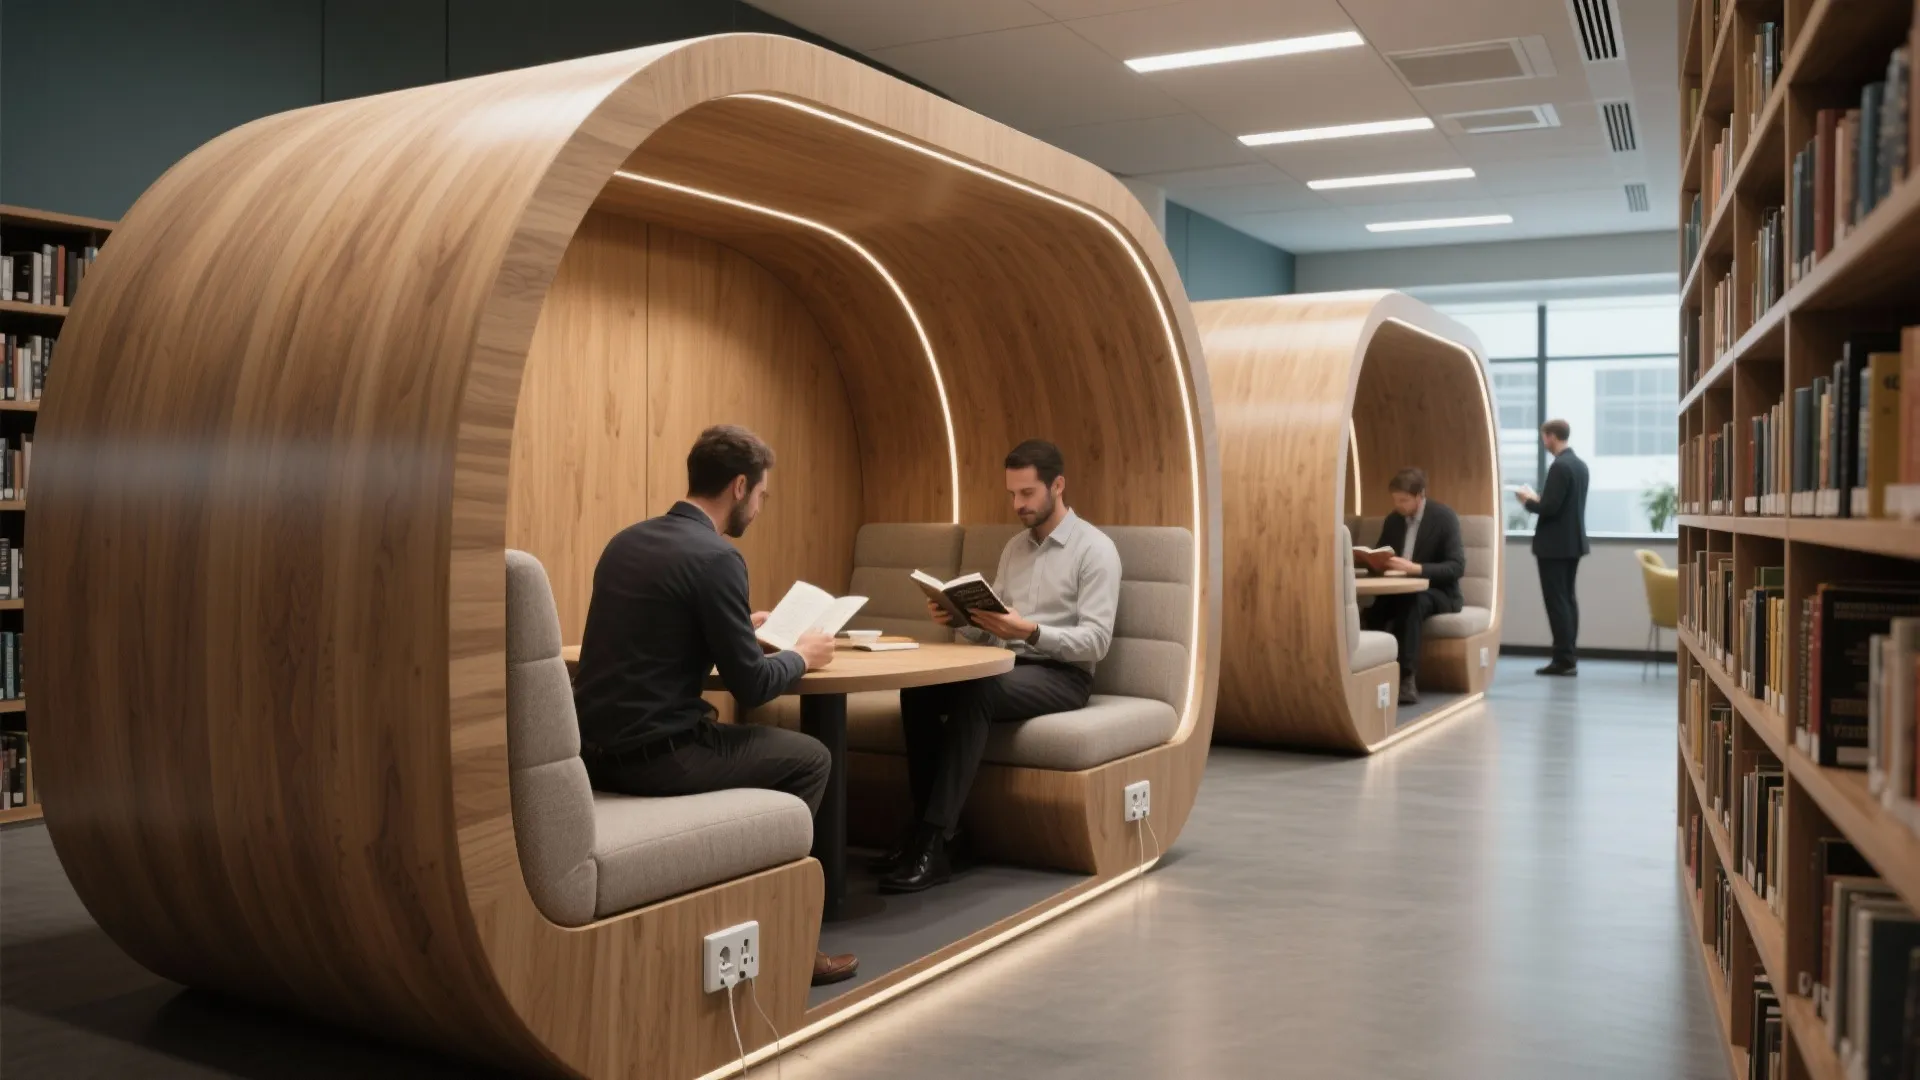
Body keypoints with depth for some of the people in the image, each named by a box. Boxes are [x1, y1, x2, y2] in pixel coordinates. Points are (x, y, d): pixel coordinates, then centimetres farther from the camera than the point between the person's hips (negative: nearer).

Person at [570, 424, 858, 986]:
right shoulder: (716, 556, -15)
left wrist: (739, 625, 30)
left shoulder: (627, 540, 10)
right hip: (652, 754, -9)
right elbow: (752, 686, -13)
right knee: (809, 759, 9)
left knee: (750, 740, 28)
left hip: (596, 746, 9)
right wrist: (802, 655, 7)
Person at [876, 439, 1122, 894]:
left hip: (1062, 675, -7)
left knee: (974, 694, -35)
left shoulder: (1095, 549, -6)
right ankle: (926, 832, -18)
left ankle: (932, 845, -34)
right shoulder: (1014, 547, 18)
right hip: (1007, 667, 7)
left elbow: (1096, 641, -15)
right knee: (917, 690, -20)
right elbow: (988, 629, 14)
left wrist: (1030, 631, -29)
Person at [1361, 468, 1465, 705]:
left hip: (1438, 593, -4)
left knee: (1411, 601, -39)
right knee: (1372, 607, -31)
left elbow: (1457, 567, -19)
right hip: (1401, 591, 4)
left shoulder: (1444, 516, -11)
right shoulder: (1393, 520, 6)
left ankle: (1406, 679, -39)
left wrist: (1416, 568, -32)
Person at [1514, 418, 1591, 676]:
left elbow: (1550, 508, -23)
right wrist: (1538, 499, 13)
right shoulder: (1579, 464, 11)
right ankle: (1568, 657, 16)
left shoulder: (1559, 467, -19)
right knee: (1567, 597, 13)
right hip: (1572, 541, 10)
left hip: (1555, 544, -10)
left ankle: (1563, 659, -5)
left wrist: (1529, 501, -6)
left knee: (1556, 599, -6)